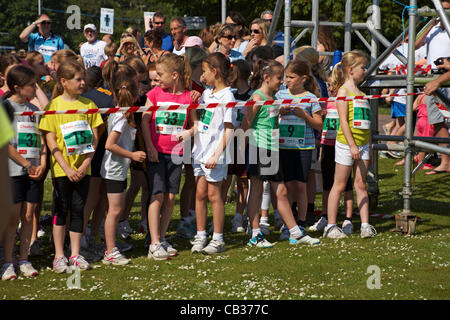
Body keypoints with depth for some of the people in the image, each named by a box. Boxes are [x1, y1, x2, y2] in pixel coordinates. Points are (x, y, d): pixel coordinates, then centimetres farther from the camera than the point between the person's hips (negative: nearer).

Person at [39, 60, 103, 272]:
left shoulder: (88, 104, 4)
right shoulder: (54, 105, -5)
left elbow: (94, 137, 5)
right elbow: (51, 140, -7)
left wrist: (87, 163, -7)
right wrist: (66, 168, -13)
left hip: (82, 168, 3)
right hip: (61, 168, -3)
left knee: (78, 209, 6)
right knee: (61, 210, 3)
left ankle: (75, 254, 15)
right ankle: (59, 256, 11)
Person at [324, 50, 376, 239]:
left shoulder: (361, 93, 15)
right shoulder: (344, 91, -7)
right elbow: (344, 121, -13)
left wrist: (370, 148, 17)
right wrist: (352, 145, -19)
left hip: (362, 144, 7)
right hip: (346, 143, -7)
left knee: (360, 184, 4)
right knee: (339, 186, -1)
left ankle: (365, 225, 2)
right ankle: (331, 226, 5)